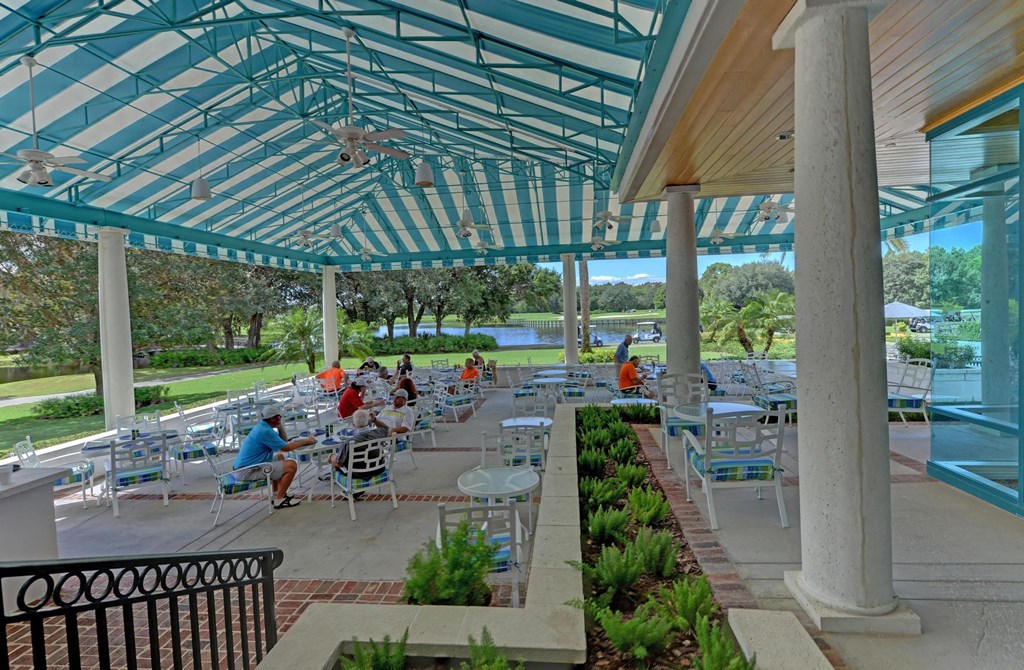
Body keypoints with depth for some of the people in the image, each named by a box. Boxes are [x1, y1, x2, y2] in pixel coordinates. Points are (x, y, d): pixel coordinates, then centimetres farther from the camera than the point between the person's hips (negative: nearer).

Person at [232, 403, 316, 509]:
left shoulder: (262, 426, 10)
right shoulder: (265, 431, -21)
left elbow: (284, 441, 15)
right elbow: (286, 447, -17)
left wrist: (280, 426, 3)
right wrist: (306, 441, -6)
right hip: (247, 472, -11)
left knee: (280, 457, 29)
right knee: (291, 465, -15)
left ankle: (276, 493, 28)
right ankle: (280, 500, -5)